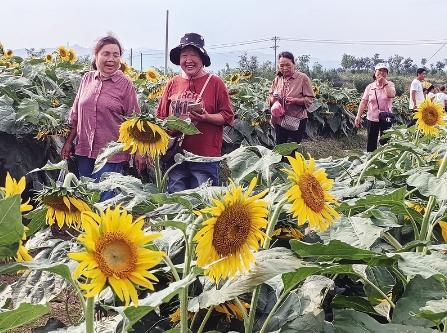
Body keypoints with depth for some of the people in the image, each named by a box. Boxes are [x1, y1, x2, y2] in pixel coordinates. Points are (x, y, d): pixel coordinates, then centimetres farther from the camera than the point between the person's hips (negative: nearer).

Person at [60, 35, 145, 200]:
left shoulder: (125, 84, -5)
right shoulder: (87, 79, 7)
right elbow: (76, 115, 14)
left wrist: (138, 153, -7)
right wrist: (69, 142, 13)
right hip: (84, 151, 5)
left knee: (103, 199, -2)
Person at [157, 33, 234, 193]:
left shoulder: (215, 82, 0)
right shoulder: (172, 83, 10)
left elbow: (228, 117, -2)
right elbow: (161, 117, 16)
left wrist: (206, 117, -17)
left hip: (205, 157, -3)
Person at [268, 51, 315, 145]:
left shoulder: (303, 78, -7)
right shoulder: (277, 79, 7)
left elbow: (310, 99, -10)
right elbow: (270, 97, 13)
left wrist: (295, 100, -26)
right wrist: (273, 99, -10)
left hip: (297, 121, -4)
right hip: (279, 120, 4)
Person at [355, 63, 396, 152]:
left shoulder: (390, 84, 1)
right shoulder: (370, 87, 3)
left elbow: (391, 95, -21)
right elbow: (363, 102, -1)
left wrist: (384, 82, -15)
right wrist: (358, 116, -9)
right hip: (372, 118, 1)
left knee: (385, 142, 5)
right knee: (371, 143, 8)